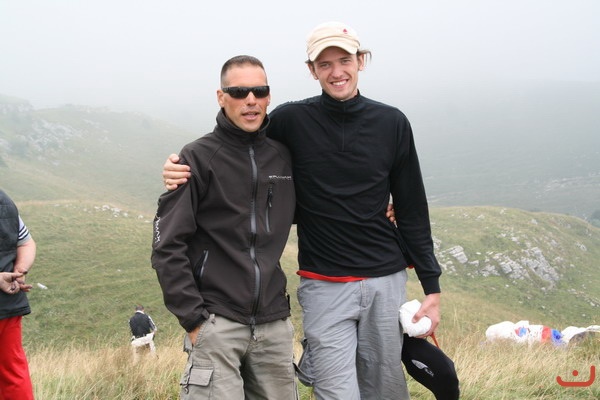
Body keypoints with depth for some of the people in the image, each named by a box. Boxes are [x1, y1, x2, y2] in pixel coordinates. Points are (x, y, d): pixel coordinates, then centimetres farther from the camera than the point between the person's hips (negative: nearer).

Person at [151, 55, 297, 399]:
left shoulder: (284, 157, 9)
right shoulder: (199, 157, -4)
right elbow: (168, 247, -6)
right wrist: (193, 319, -10)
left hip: (275, 324, 5)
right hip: (216, 323, -4)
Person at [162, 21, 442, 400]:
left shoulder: (392, 123, 2)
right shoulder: (292, 120, -4)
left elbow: (412, 211, 6)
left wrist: (432, 287, 5)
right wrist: (182, 169, -14)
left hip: (387, 282, 2)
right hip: (324, 286, -2)